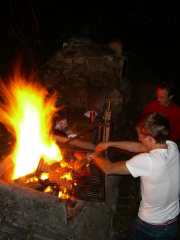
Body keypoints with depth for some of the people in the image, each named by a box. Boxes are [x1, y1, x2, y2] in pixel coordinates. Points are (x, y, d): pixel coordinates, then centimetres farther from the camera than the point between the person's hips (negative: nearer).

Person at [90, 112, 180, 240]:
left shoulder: (147, 161, -35)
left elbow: (109, 168, -23)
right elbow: (140, 147, 0)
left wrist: (96, 156, -2)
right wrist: (110, 143, 4)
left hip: (150, 227, -5)